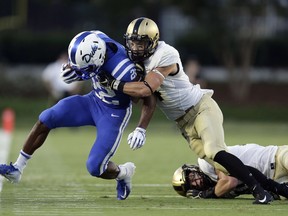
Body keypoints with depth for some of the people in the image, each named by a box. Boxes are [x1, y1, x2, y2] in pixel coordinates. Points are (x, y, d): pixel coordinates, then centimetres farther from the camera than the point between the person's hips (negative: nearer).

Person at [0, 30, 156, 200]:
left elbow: (148, 101, -25)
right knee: (45, 120, -6)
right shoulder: (95, 40, -19)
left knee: (95, 168, -10)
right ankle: (17, 169, 6)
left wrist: (142, 129, -35)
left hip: (115, 113, -6)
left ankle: (124, 172, 25)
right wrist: (71, 70, -15)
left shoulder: (124, 72, -37)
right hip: (95, 100, 6)